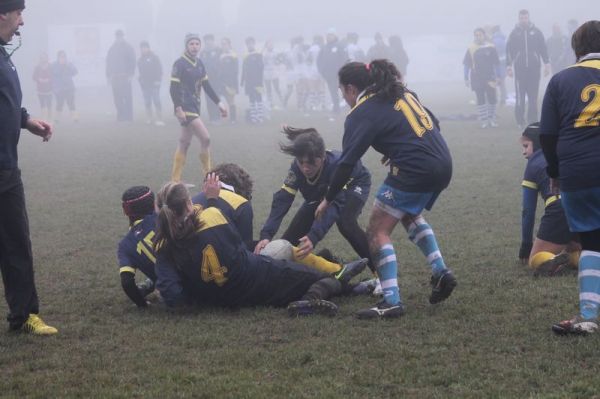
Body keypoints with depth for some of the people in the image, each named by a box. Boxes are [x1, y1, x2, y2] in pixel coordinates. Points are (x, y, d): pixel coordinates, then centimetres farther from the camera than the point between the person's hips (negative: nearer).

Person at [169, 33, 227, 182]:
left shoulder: (199, 63, 11)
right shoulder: (180, 64, -12)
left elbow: (206, 86, 17)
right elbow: (173, 88, -15)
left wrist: (219, 103, 13)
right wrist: (178, 109, -23)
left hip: (195, 107, 8)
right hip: (185, 107, -8)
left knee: (184, 143, 10)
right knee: (205, 138, -12)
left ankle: (175, 180, 16)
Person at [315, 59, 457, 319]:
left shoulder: (362, 113, -5)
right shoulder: (402, 93, 18)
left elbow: (347, 162, -9)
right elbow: (434, 123, 20)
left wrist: (328, 200, 0)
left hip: (414, 171, -8)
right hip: (442, 164, 8)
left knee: (378, 232, 0)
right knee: (410, 215, 32)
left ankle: (392, 301, -11)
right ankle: (440, 272, 20)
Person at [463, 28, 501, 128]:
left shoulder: (490, 48, 2)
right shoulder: (471, 49, 1)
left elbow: (496, 63, 8)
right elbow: (466, 64, 5)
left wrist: (498, 76, 5)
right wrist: (466, 78, 3)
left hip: (489, 78, 0)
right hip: (477, 78, 0)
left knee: (492, 98, -1)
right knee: (480, 100, 2)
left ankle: (492, 119, 12)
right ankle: (483, 121, 6)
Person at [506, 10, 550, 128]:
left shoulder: (536, 32, 6)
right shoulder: (514, 33, 6)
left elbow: (543, 48, 8)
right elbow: (509, 50, 7)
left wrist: (547, 64, 2)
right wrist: (509, 66, 0)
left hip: (534, 68, 1)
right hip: (519, 68, -1)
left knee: (533, 96, 1)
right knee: (520, 96, -3)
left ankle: (532, 120, 6)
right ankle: (520, 121, 2)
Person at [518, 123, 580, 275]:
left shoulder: (534, 164, 16)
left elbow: (528, 211, 15)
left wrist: (526, 246, 23)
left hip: (560, 210, -4)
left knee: (536, 259, 11)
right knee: (572, 254, 29)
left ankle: (552, 262, -24)